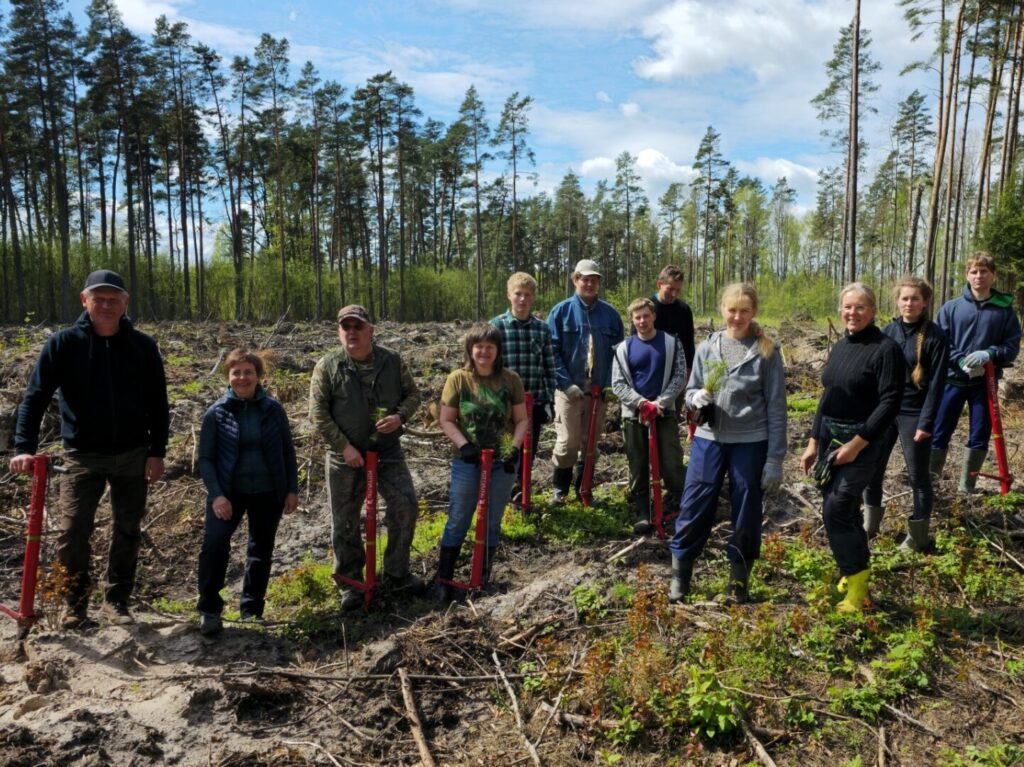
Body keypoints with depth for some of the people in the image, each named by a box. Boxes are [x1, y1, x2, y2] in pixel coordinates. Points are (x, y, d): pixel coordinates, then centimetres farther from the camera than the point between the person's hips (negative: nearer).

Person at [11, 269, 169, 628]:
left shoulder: (143, 346, -2)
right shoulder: (63, 343, -5)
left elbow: (158, 404, 2)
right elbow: (35, 396, -4)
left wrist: (157, 451, -2)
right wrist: (24, 446, -14)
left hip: (132, 455, 1)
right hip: (82, 456, -1)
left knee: (127, 532, 9)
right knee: (72, 533, -2)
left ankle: (116, 600, 25)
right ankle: (75, 603, 18)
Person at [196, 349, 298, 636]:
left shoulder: (273, 409, -2)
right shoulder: (216, 413, -5)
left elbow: (287, 451, 5)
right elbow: (205, 458, -3)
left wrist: (292, 489, 1)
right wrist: (216, 495, -14)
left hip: (268, 492, 2)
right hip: (229, 491, -1)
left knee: (261, 551, 10)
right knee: (214, 543, -18)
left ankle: (252, 611, 26)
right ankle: (209, 609, -2)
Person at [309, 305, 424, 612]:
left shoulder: (392, 362, 0)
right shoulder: (327, 367, -6)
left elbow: (412, 394, 10)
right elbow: (318, 413, -7)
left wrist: (400, 416, -11)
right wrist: (344, 446, -14)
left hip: (387, 450, 2)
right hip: (345, 455, -1)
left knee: (405, 506, -5)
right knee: (345, 521, 6)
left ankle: (396, 573, 15)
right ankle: (350, 585, 23)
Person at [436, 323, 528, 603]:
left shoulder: (510, 380, -3)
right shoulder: (458, 379, -7)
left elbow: (521, 419, 1)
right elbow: (446, 420, -4)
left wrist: (515, 447, -13)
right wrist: (463, 445, -18)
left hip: (502, 462, 2)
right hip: (467, 461, -1)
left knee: (492, 523, 13)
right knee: (457, 522, 6)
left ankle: (482, 578, 28)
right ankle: (444, 580, 16)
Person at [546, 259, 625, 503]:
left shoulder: (610, 313, 5)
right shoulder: (562, 311, -2)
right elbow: (552, 352, -5)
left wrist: (611, 384, -2)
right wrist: (566, 383, -13)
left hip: (598, 389, 3)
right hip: (570, 389, -3)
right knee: (567, 442, -2)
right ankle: (559, 487, 17)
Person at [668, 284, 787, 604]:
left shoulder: (767, 351, -5)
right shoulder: (707, 348, 3)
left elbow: (776, 407, -4)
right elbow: (691, 390, 12)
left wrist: (775, 459, -7)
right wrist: (697, 397, -14)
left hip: (751, 443, -2)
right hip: (709, 440, 2)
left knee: (746, 514, 9)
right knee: (694, 509, 4)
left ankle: (739, 580, 27)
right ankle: (680, 575, 20)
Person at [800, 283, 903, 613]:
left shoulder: (886, 348, -11)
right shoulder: (840, 346, 11)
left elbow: (890, 403, -16)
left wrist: (857, 444, -19)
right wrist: (814, 443, 13)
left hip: (862, 441, -7)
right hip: (830, 438, 7)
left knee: (836, 510, -10)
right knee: (845, 510, 13)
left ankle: (857, 585, 4)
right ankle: (853, 573, 27)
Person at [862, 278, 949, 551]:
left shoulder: (935, 335, -9)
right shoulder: (888, 331, 4)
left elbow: (937, 382, -11)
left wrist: (926, 422, -15)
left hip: (914, 414, -4)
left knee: (918, 476, 7)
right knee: (871, 469, 10)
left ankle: (917, 537, 21)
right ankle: (869, 527, 28)